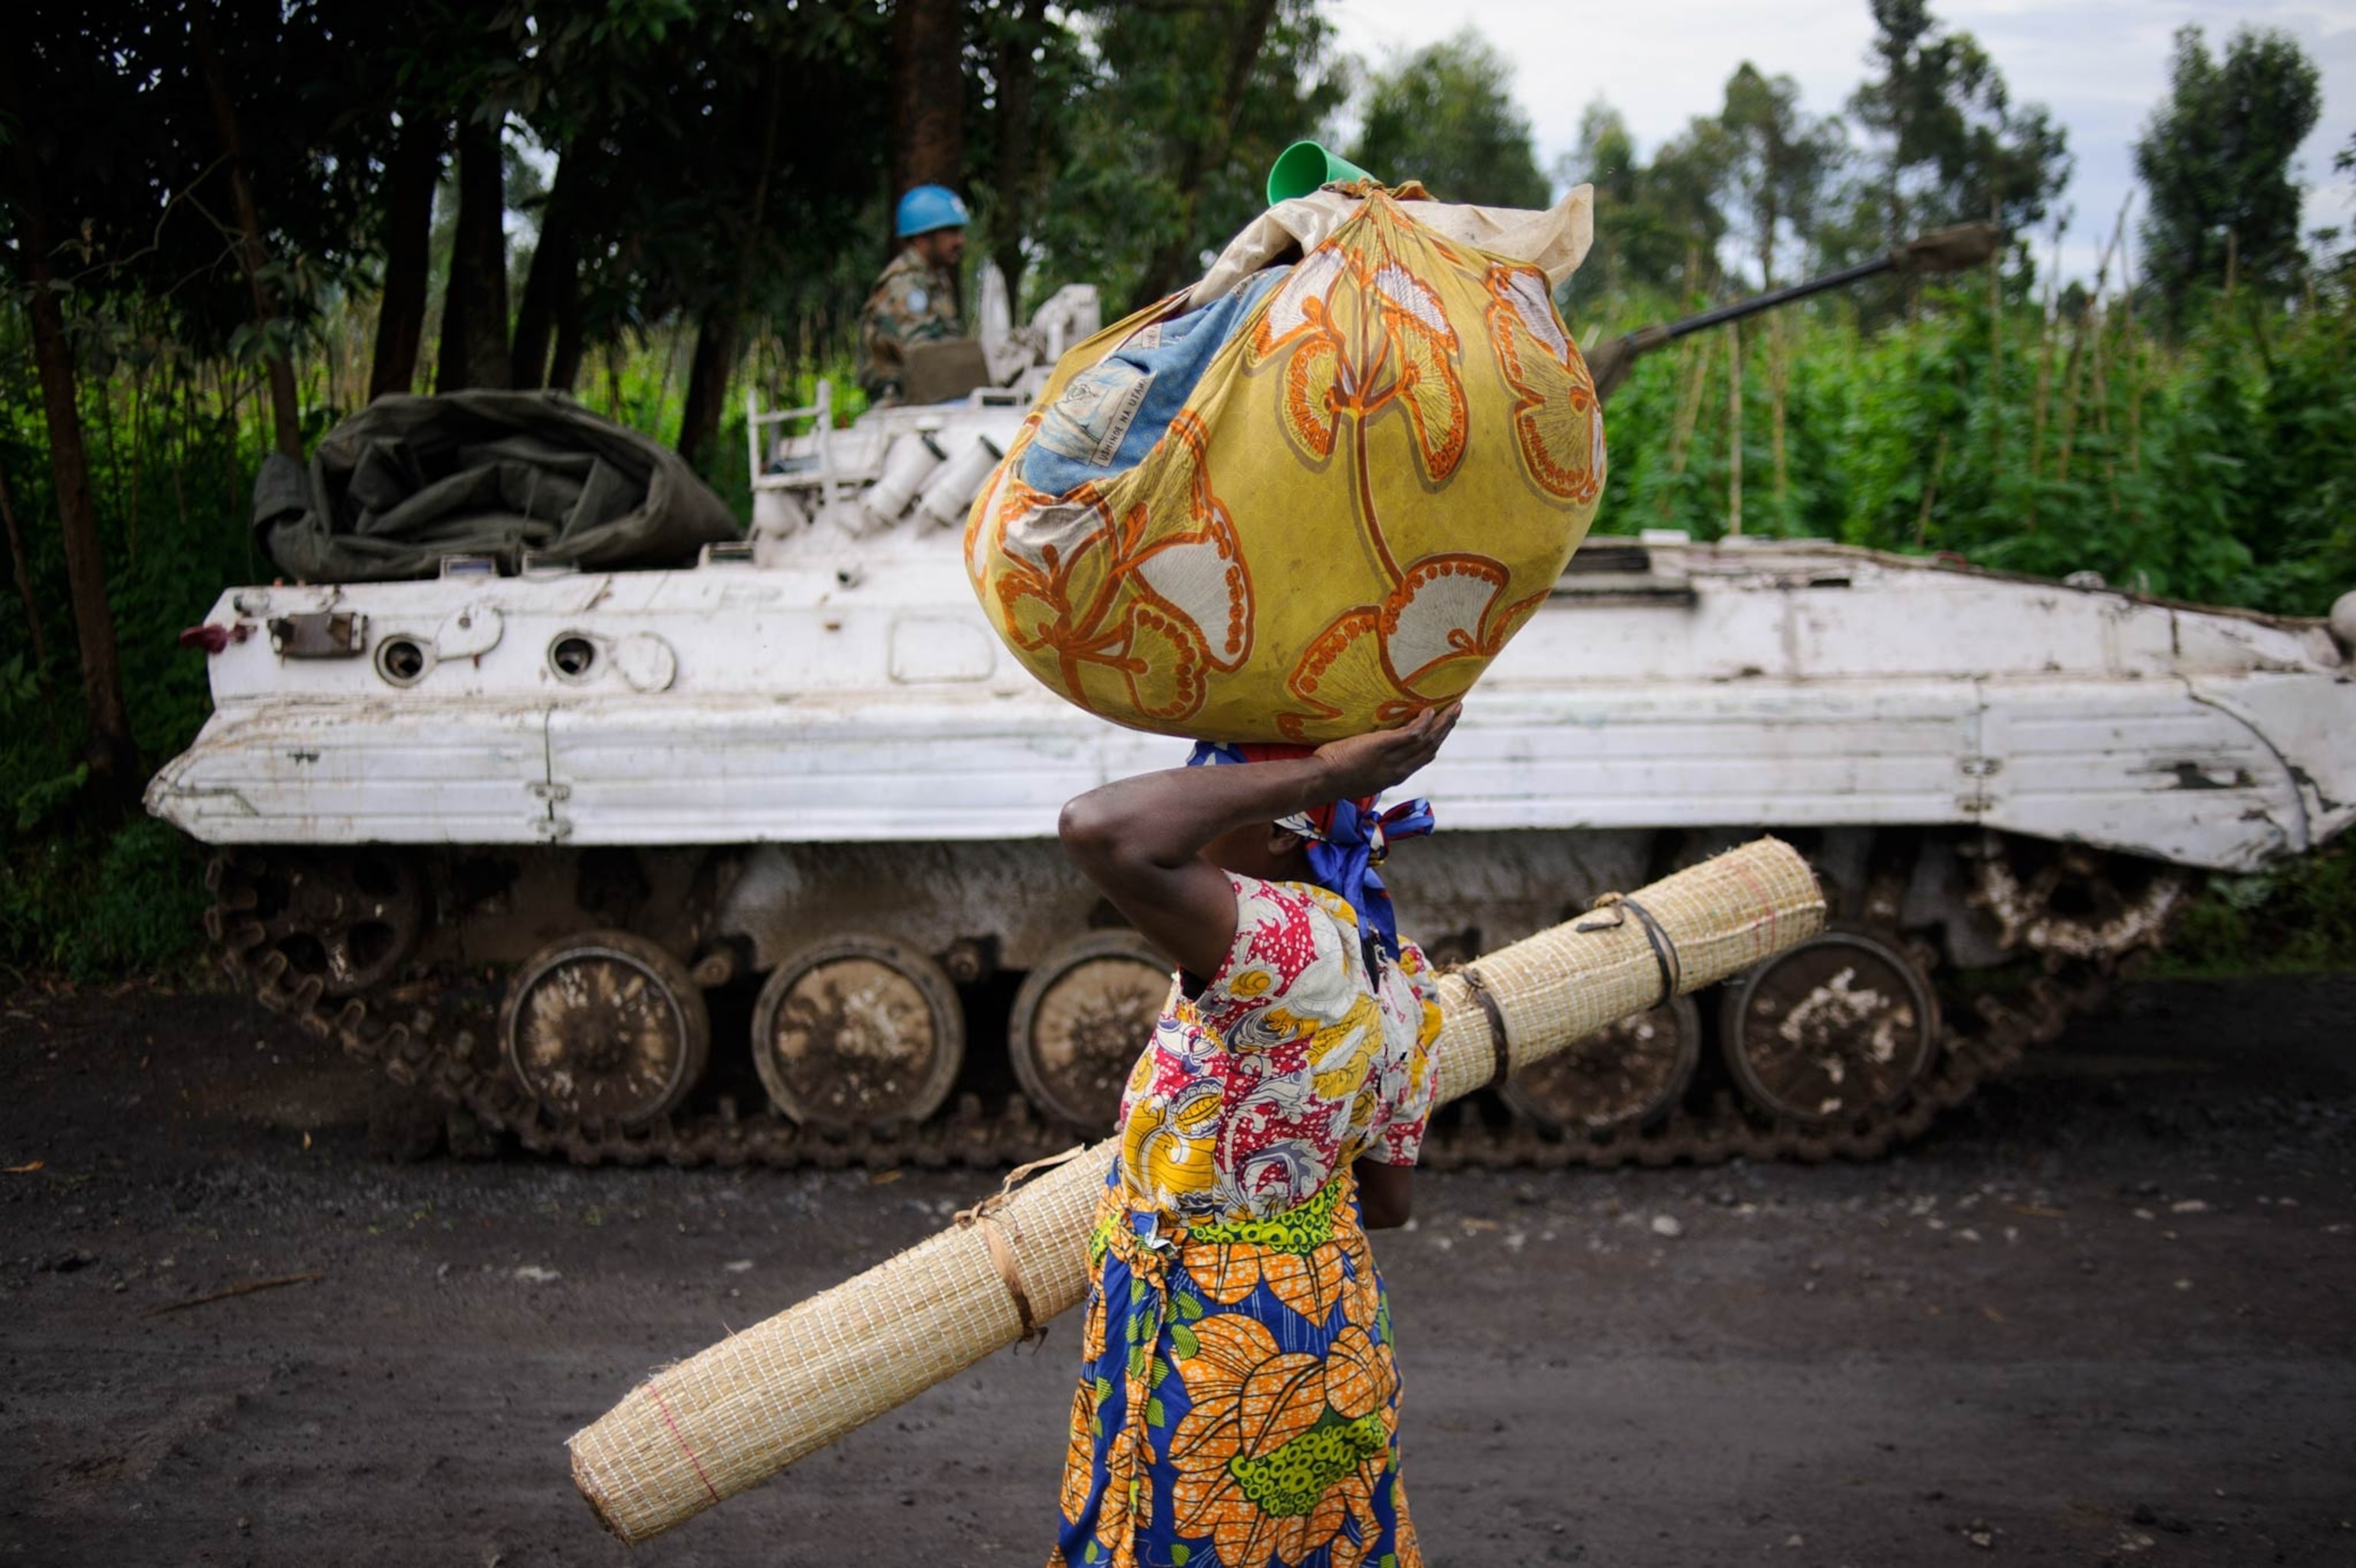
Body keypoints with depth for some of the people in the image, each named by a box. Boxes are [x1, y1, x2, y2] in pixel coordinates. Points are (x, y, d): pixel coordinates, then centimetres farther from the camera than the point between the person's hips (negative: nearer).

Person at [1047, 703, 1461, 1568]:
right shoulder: (1400, 977, -1)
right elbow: (1385, 1198, 8)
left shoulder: (1290, 940, -29)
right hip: (1332, 1318, 8)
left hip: (1205, 1346, -8)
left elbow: (1100, 828, -44)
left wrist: (1319, 772, -33)